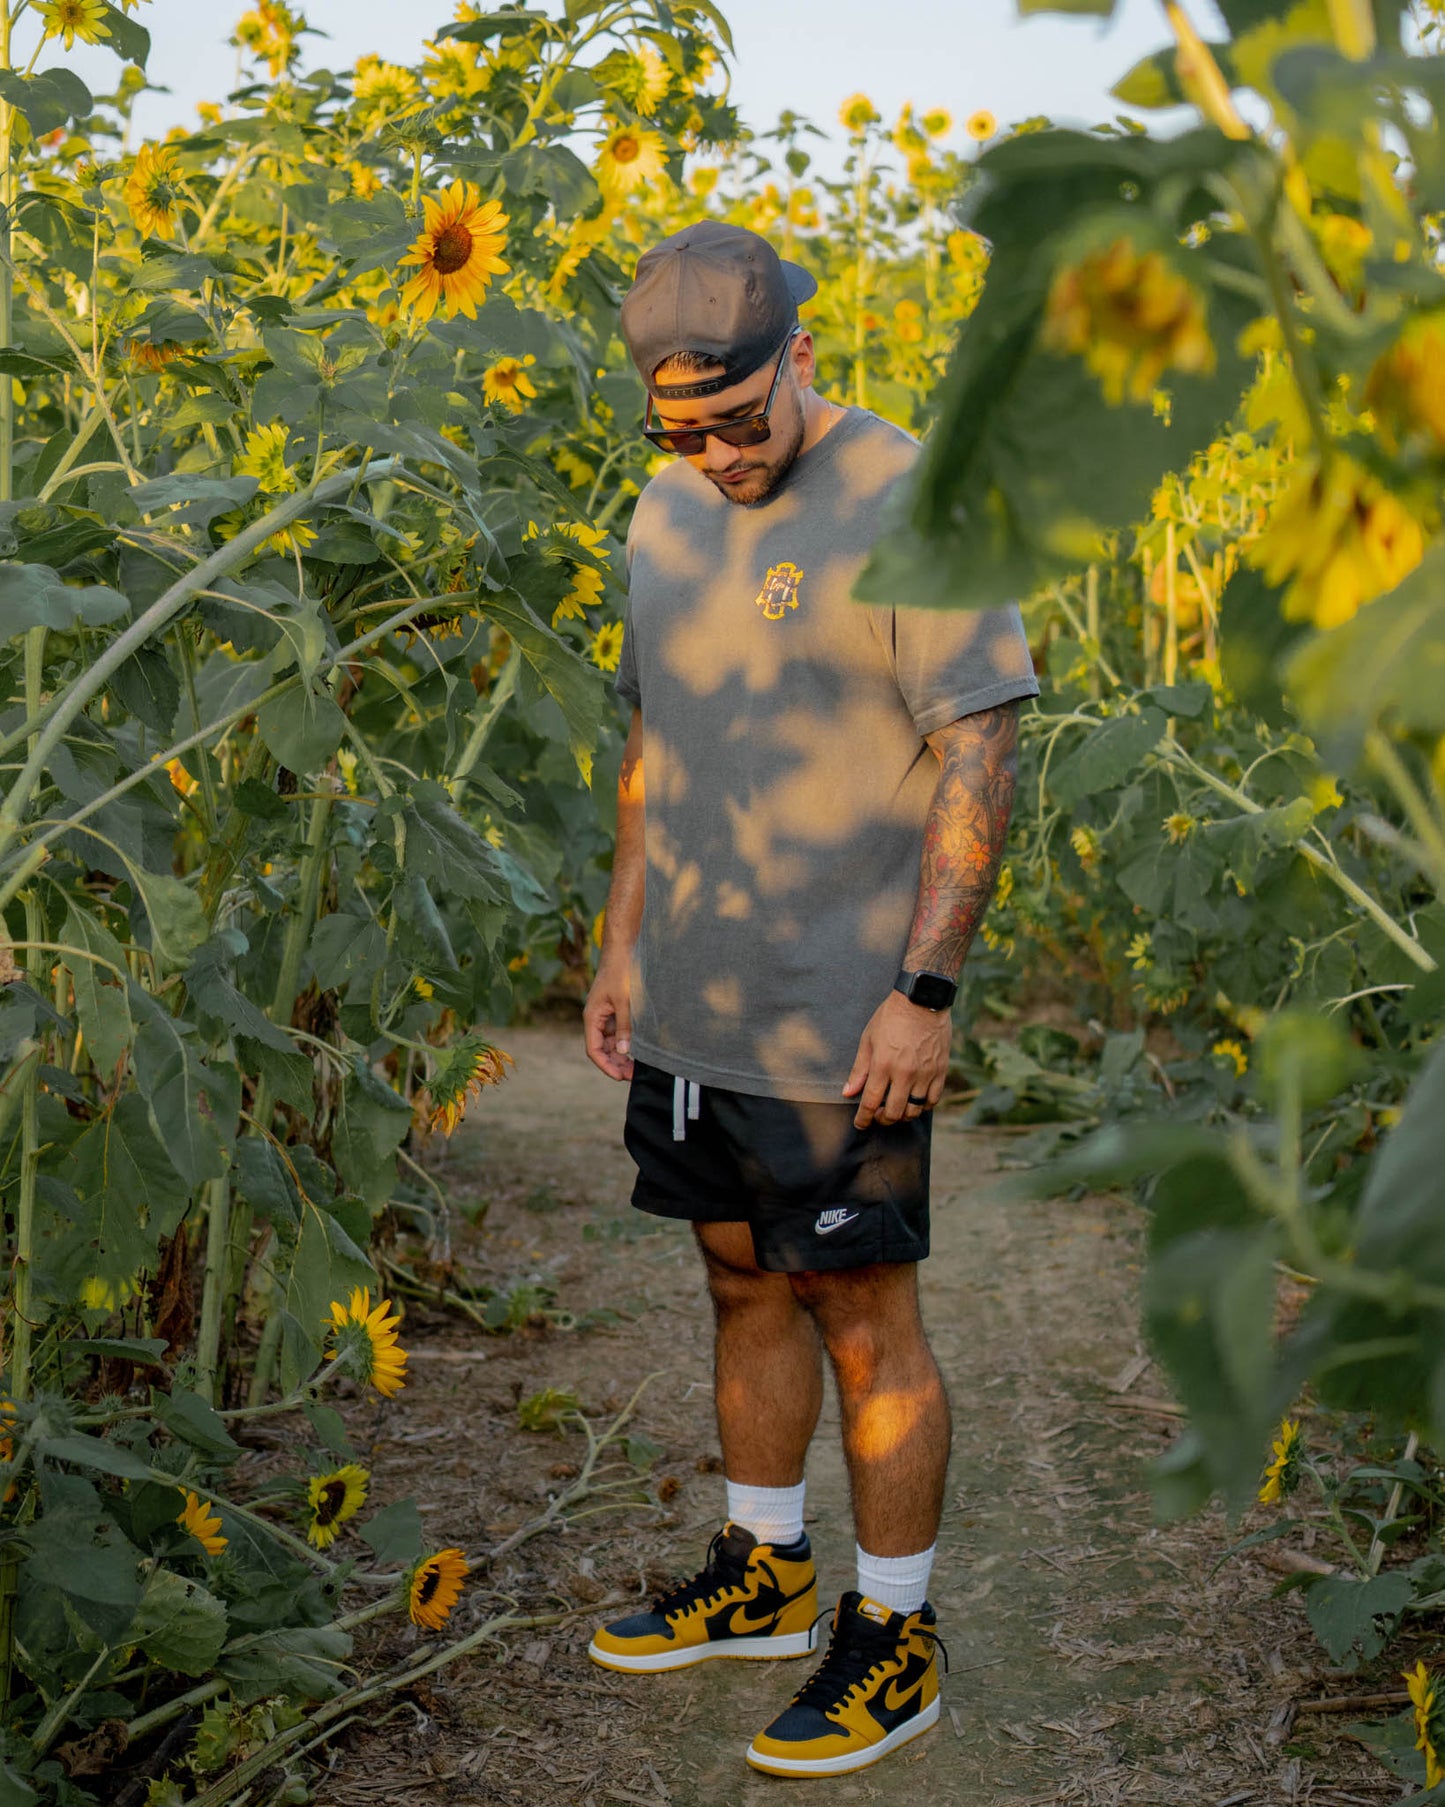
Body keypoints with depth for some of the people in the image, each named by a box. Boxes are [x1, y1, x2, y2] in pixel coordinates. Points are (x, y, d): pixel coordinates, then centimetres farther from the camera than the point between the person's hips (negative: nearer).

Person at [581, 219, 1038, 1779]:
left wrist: (925, 991, -19)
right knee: (744, 1290, 19)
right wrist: (624, 944, 16)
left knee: (864, 1323, 4)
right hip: (691, 1011, 7)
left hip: (841, 1031, -7)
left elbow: (979, 757, -15)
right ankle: (761, 1577, 36)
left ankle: (893, 1640, 20)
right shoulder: (669, 514, 9)